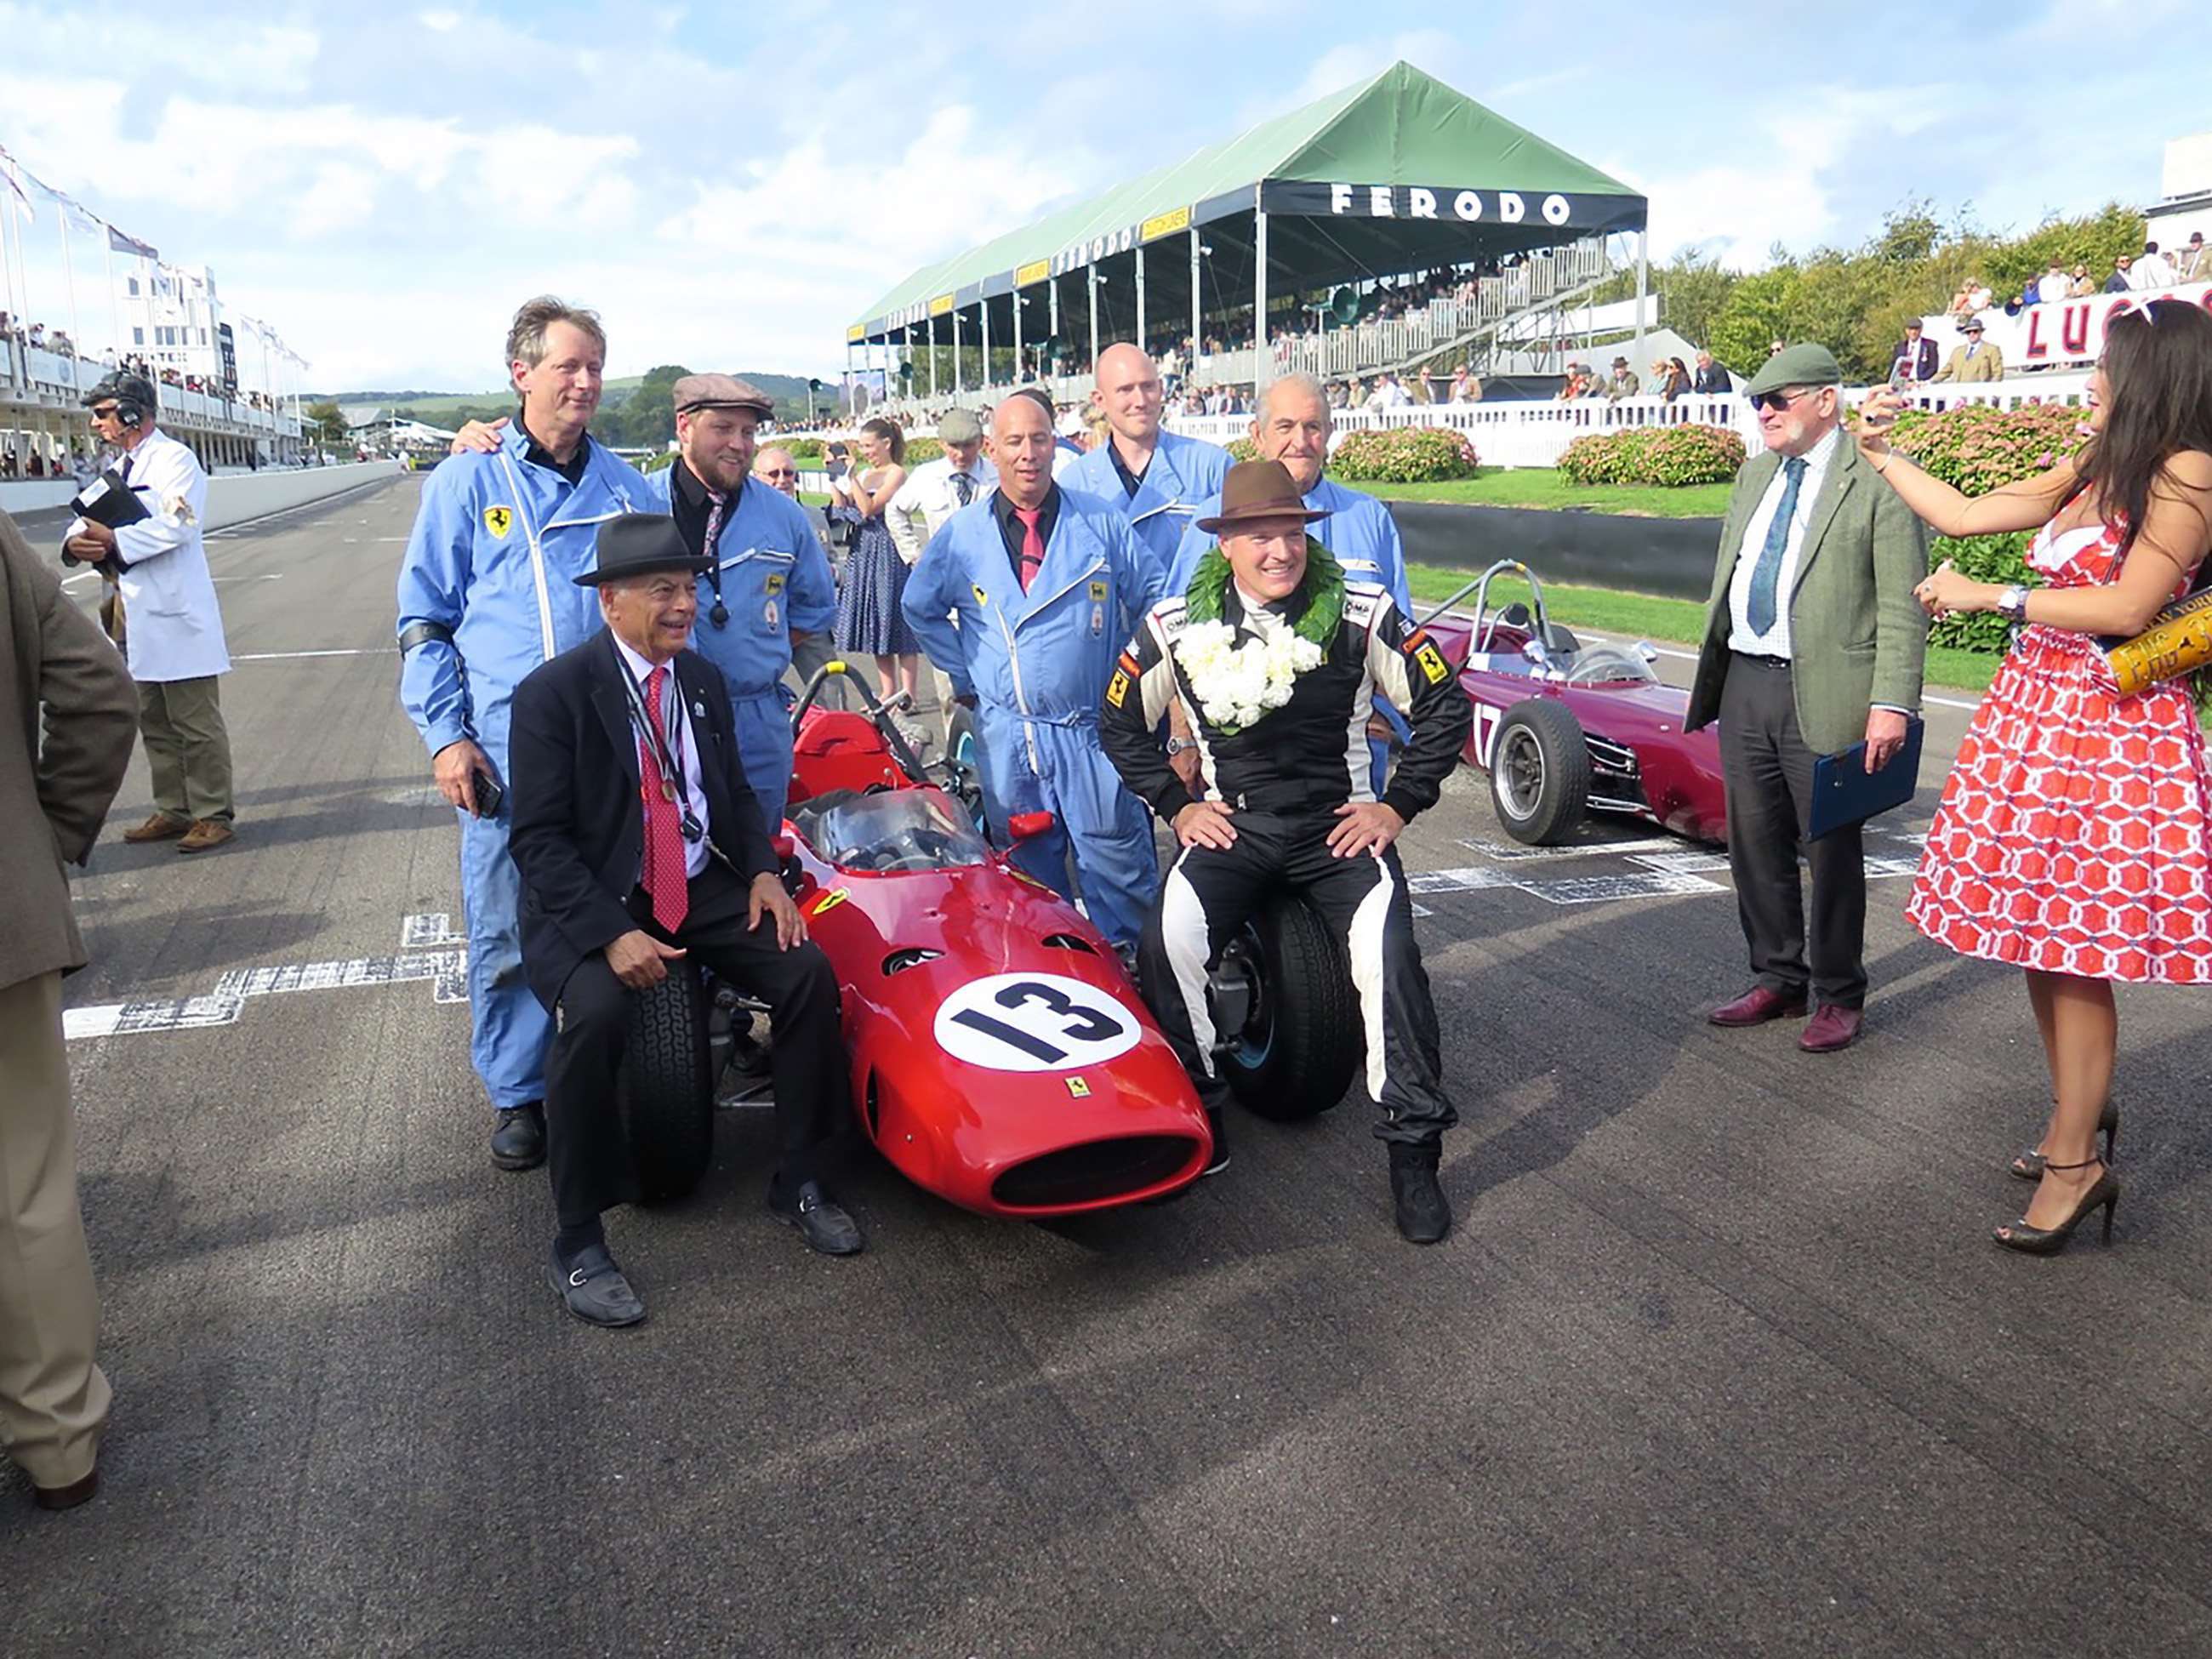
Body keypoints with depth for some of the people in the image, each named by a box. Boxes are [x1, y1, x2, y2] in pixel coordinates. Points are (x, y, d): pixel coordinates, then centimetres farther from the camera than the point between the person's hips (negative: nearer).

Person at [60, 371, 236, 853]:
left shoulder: (173, 458, -7)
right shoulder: (118, 468, 21)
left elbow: (176, 524, -21)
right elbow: (87, 519, 14)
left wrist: (113, 540, -20)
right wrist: (78, 540, -9)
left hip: (175, 614, -9)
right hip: (135, 616, 9)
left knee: (196, 723, -3)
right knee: (154, 723, 13)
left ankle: (213, 814, 3)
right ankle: (174, 811, 21)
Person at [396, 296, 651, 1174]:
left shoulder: (626, 484, 11)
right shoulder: (466, 482, 3)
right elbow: (424, 620, 3)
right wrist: (445, 734, -6)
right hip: (507, 752, -2)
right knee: (506, 930, 3)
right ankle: (517, 1093, 19)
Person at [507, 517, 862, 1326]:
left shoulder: (703, 680, 8)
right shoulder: (553, 691, -11)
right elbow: (538, 839, -14)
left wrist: (763, 870, -3)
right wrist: (610, 934, -25)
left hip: (702, 890, 6)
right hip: (591, 904, -5)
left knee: (809, 971, -15)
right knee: (595, 1012, -33)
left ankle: (798, 1181, 4)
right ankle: (578, 1244, -14)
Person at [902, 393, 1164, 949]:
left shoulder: (1102, 522, 1)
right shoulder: (960, 534, 5)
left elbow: (1155, 598, 9)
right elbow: (921, 609, 17)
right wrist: (964, 678, 10)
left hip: (1094, 730, -1)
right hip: (1004, 734, 2)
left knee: (1117, 858, -2)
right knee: (1029, 868, 9)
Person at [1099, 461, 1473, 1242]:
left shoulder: (1363, 612, -5)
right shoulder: (1176, 625, -1)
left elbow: (1444, 705, 3)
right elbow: (1122, 726, 12)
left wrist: (1398, 804, -3)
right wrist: (1176, 806, 3)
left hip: (1341, 825, -1)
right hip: (1231, 827, 1)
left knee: (1389, 955, -27)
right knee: (1165, 939, -26)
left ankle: (1413, 1153, -9)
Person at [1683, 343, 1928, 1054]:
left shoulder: (1878, 479, -8)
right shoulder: (1755, 474, 15)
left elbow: (1903, 604, -12)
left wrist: (1891, 703, -19)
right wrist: (1711, 671, 17)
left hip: (1823, 694, -7)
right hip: (1744, 683, 7)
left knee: (1830, 851, 4)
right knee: (1755, 845, 14)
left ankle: (1840, 997, 20)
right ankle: (1778, 980, 30)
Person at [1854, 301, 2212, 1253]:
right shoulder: (2086, 475, 16)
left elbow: (2126, 609, -16)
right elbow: (1963, 515, 20)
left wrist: (1991, 596, -13)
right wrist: (1879, 453, 22)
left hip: (2109, 735, -7)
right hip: (2033, 716, 8)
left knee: (2071, 951, -6)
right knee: (2037, 939, 10)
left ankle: (2077, 1162, 4)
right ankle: (2082, 1118, 26)